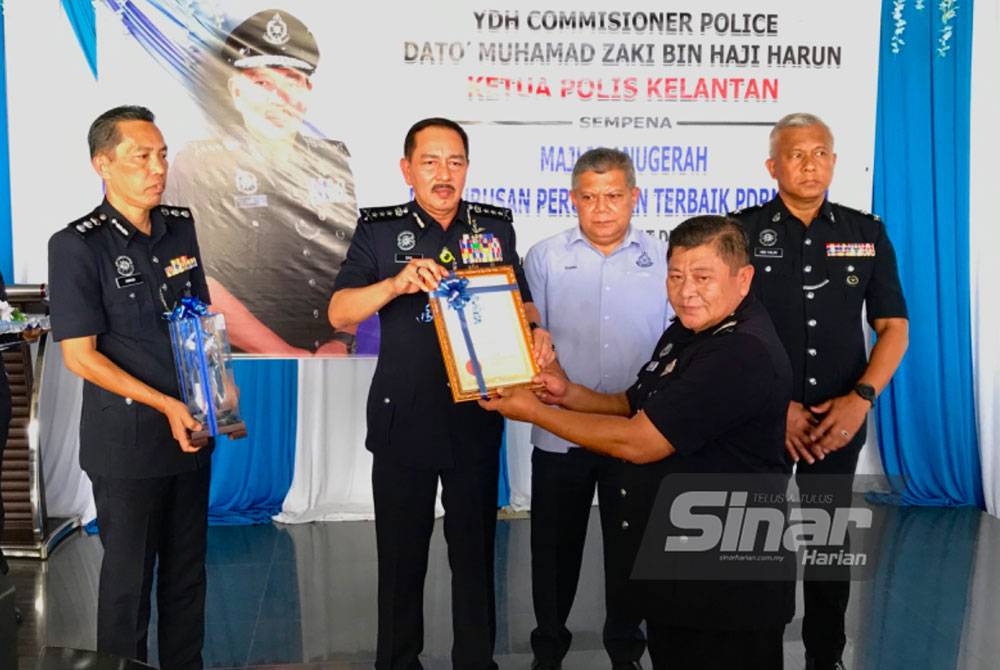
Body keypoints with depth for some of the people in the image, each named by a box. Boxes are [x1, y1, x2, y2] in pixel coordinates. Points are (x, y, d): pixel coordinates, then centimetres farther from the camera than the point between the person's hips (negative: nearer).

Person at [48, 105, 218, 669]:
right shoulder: (78, 246, -10)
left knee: (188, 568, 15)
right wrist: (165, 405, -17)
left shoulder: (181, 227, 5)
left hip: (193, 430, 5)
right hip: (126, 440, -5)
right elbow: (80, 355, -12)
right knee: (129, 576, 7)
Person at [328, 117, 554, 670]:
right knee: (401, 552, 11)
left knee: (476, 548, 12)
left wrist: (535, 332, -11)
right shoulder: (379, 230, -2)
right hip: (403, 419, -1)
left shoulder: (495, 227, 5)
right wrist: (396, 283, -27)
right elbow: (339, 314, -9)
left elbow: (520, 298, 11)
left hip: (477, 419, 2)